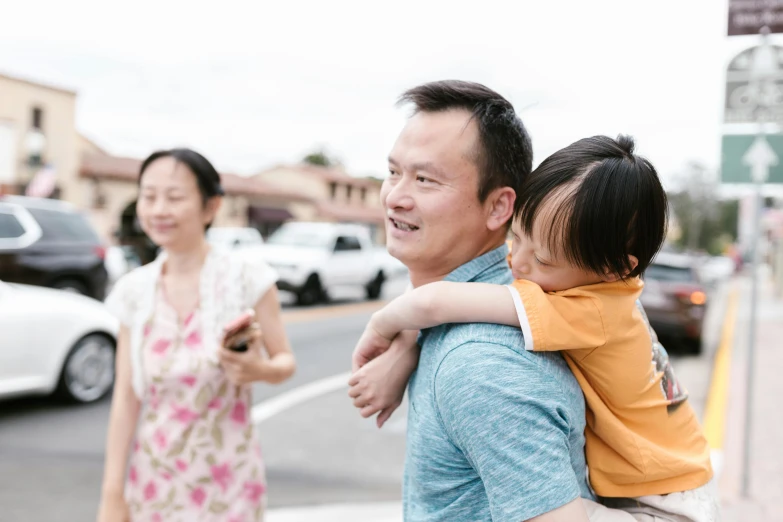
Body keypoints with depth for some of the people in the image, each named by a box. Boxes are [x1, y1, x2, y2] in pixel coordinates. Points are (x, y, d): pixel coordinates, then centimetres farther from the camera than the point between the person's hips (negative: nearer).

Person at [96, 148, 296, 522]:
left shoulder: (247, 278, -12)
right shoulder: (134, 289, -2)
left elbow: (285, 361, -4)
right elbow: (126, 397, 0)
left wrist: (259, 370, -26)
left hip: (227, 479, -2)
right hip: (153, 478, 3)